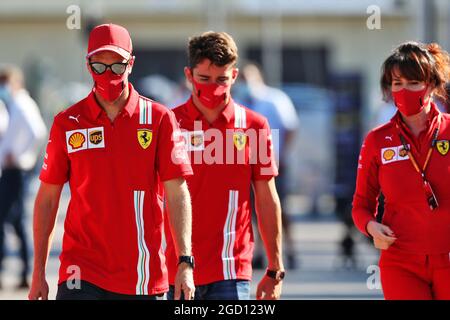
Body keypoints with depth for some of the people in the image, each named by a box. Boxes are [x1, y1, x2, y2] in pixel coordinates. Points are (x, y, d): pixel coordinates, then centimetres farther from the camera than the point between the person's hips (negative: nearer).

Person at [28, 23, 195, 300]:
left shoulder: (159, 118, 1)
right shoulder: (67, 123, 4)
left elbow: (177, 193, -2)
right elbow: (47, 198, 8)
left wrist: (185, 261, -12)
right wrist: (39, 273, 5)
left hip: (144, 276, 0)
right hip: (82, 274, 0)